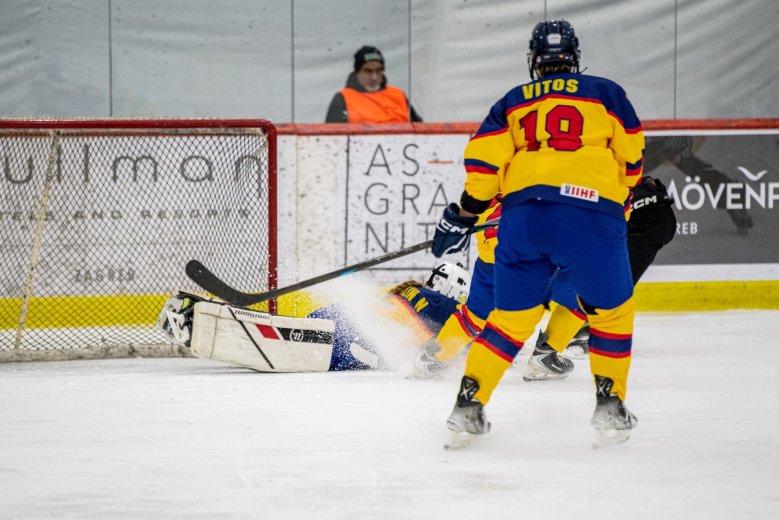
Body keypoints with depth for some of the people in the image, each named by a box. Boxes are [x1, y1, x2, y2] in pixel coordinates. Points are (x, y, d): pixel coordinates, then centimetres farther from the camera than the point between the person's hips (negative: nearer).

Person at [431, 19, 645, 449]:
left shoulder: (513, 102, 21)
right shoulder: (607, 93, 17)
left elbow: (483, 160, 10)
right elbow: (631, 157, 17)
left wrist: (462, 215, 18)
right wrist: (620, 201, 33)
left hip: (523, 214, 2)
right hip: (593, 212, -2)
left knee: (511, 316, 13)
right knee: (611, 312, 15)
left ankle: (468, 408, 7)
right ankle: (609, 408, 11)